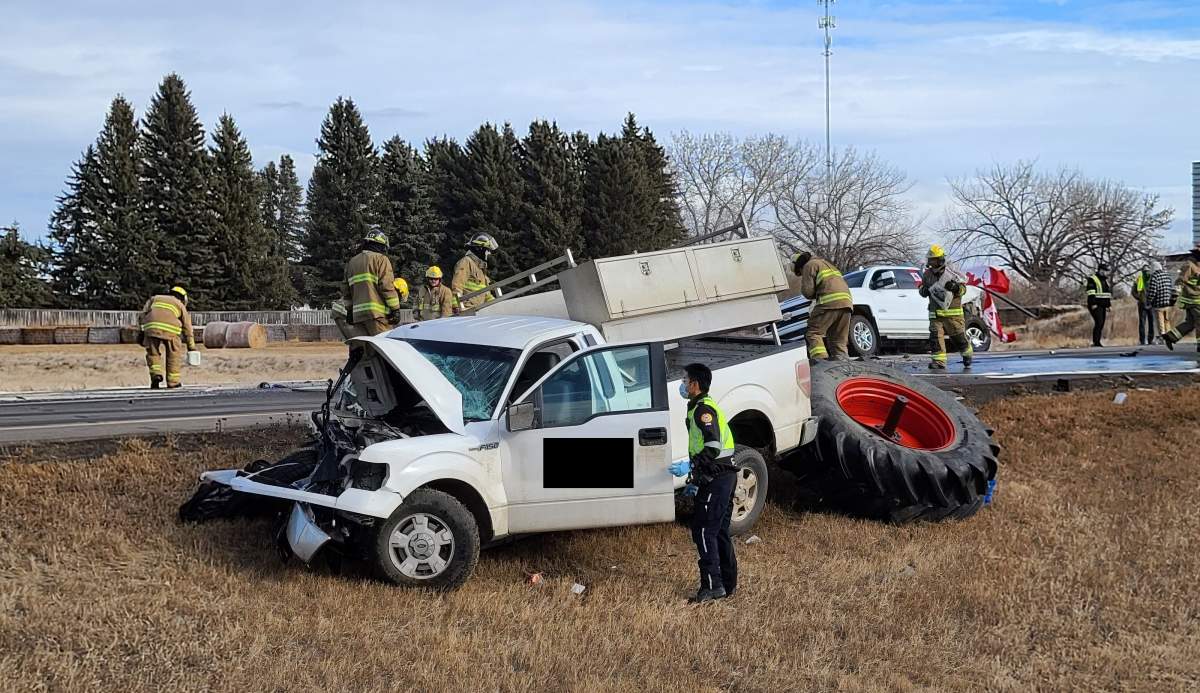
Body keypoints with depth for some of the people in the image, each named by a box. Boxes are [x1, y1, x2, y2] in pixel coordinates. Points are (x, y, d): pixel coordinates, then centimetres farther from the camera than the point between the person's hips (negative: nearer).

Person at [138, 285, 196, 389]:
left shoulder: (155, 298, 31)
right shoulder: (180, 305, 26)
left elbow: (144, 313, 16)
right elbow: (187, 326, 23)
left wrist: (142, 330, 13)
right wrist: (191, 346, 26)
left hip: (151, 327, 1)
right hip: (171, 330, -1)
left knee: (154, 354, 9)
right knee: (174, 357, 12)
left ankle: (156, 374, -14)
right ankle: (173, 383, 15)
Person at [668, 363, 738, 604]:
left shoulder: (703, 409, -13)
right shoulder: (699, 408, 20)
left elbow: (713, 447, -24)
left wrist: (689, 467, -21)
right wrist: (695, 479, 26)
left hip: (716, 479, -11)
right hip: (724, 476, 11)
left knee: (703, 531, -9)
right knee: (719, 531, 14)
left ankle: (712, 586, -9)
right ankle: (728, 585, 19)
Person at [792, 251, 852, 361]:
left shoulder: (810, 265, 8)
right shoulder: (826, 264, 35)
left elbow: (807, 291, -1)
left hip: (830, 302, -8)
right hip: (847, 302, 8)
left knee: (812, 333, -8)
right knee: (839, 341, 10)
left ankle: (821, 361, -26)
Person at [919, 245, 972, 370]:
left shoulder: (951, 274, -6)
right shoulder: (927, 275, 7)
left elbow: (963, 288, -1)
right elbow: (921, 288, 21)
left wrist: (955, 287, -23)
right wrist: (923, 290, -4)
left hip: (952, 313, -3)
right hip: (935, 314, 3)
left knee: (958, 336, 6)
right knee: (935, 337, -11)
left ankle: (968, 354, 33)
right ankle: (938, 362, -10)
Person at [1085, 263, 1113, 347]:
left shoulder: (1106, 281, 20)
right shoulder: (1092, 280, -7)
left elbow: (1108, 294, 24)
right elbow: (1091, 293, -15)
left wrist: (1108, 305, 18)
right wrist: (1093, 304, -22)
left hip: (1103, 306, 8)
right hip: (1095, 306, -8)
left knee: (1101, 324, 4)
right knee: (1098, 323, -17)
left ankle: (1097, 342, 6)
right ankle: (1095, 342, -18)